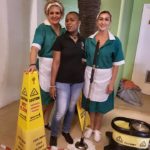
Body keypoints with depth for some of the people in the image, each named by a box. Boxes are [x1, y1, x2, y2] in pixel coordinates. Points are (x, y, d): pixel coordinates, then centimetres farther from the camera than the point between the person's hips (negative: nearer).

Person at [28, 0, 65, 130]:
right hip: (45, 67, -5)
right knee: (43, 97, 2)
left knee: (53, 97, 16)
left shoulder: (63, 30, 7)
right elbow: (35, 47, -23)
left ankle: (46, 122, 36)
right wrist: (33, 64, -39)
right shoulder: (42, 28, -9)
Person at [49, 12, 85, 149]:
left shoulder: (83, 41, 2)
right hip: (62, 81, -4)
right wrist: (52, 84, -12)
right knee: (61, 111, -3)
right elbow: (56, 63, -11)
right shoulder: (60, 40, -10)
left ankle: (66, 131, 40)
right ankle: (54, 135, 25)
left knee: (71, 109, 17)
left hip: (78, 81, 4)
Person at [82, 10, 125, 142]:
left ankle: (97, 129, 37)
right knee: (91, 103, 15)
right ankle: (91, 127, 39)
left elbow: (116, 65, -6)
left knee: (101, 105, 13)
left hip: (104, 77, -2)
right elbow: (85, 59, 4)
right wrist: (83, 76, 0)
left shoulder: (115, 42, -9)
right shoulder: (89, 40, -2)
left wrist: (112, 82, -9)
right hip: (90, 75, 2)